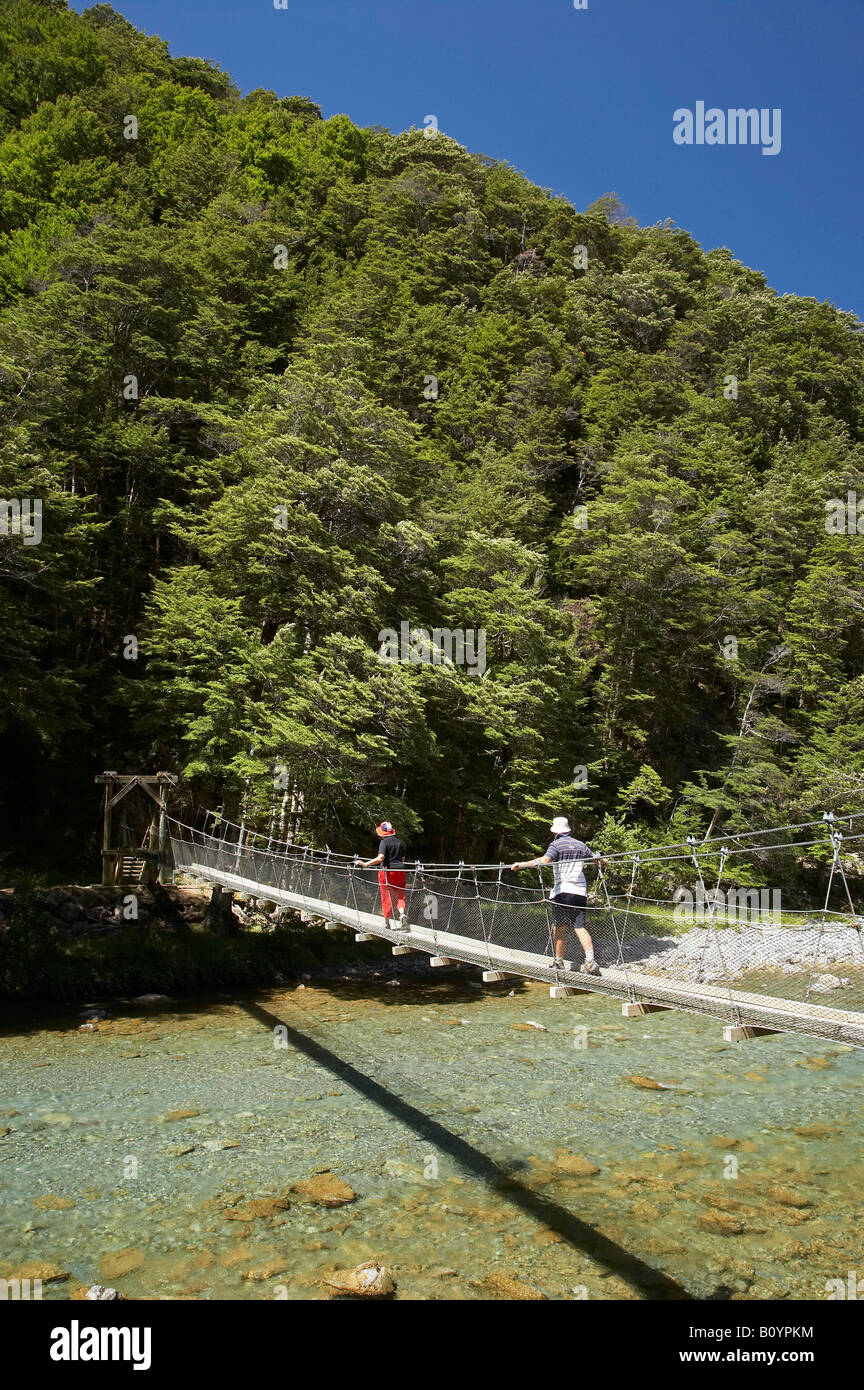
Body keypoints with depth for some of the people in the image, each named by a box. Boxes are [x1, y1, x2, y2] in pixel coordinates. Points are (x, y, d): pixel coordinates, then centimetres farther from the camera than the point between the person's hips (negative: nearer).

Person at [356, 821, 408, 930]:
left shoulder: (384, 842, -12)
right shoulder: (399, 842, 8)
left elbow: (380, 858, -24)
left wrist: (365, 864, -24)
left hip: (387, 871, -5)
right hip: (400, 870, 5)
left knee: (387, 897, 6)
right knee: (400, 894, 12)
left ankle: (389, 920, 9)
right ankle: (402, 913, -10)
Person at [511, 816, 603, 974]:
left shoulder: (557, 844, -4)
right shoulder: (581, 845, 12)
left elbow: (545, 860, -23)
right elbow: (596, 859, 28)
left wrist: (522, 864, -26)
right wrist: (603, 861, 52)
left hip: (562, 891, -4)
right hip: (580, 892, 4)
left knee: (559, 928, 7)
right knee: (580, 927, 2)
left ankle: (559, 961, 14)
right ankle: (590, 959, -15)